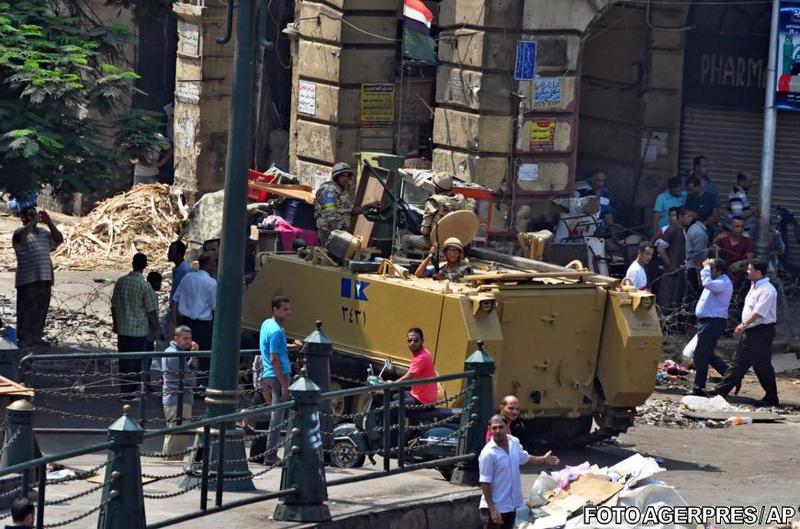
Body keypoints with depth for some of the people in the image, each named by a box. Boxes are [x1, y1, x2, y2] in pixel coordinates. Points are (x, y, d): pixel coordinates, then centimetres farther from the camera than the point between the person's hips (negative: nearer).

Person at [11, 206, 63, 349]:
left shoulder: (44, 233, 17)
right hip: (27, 280, -6)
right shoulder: (20, 232, -2)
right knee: (26, 310, -4)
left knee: (41, 310, 11)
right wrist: (33, 222, -23)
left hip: (45, 279, 6)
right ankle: (24, 340, 0)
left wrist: (49, 223, -1)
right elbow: (20, 236, -26)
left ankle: (36, 337, 20)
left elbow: (59, 239, 8)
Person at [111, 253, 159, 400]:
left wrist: (115, 324, 22)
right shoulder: (144, 286, -15)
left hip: (122, 329, 5)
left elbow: (114, 306, 8)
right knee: (135, 362, 4)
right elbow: (151, 312, -12)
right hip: (139, 330, -5)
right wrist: (157, 329, 0)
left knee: (124, 360, 13)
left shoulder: (120, 282, 0)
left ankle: (124, 391, 19)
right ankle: (130, 393, 7)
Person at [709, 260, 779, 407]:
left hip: (761, 332, -9)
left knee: (762, 367, -2)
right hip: (749, 332, 9)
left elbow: (759, 312, -27)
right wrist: (743, 326, 20)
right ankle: (721, 390, 12)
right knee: (738, 362, 10)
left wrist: (744, 325, -32)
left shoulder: (767, 290, -17)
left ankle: (771, 399, 7)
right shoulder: (754, 287, 14)